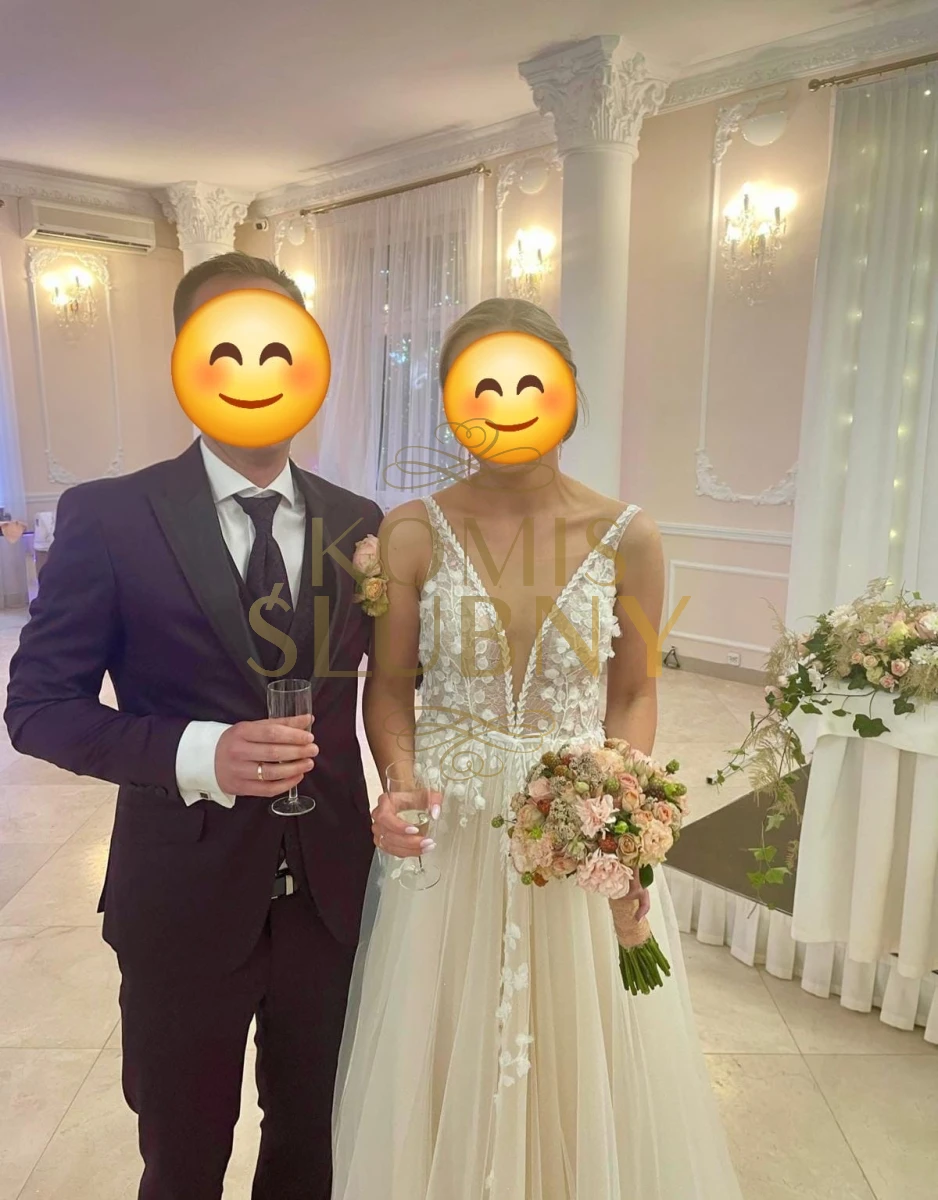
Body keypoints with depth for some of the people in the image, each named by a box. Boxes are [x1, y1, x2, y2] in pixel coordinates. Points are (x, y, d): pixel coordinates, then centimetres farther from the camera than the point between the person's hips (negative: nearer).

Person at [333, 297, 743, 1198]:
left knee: (584, 1063, 18)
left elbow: (634, 693, 3)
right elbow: (388, 688, 0)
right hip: (448, 835, 0)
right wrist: (401, 784, -17)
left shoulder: (626, 539, -5)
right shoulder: (413, 534, -7)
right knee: (443, 1067, 17)